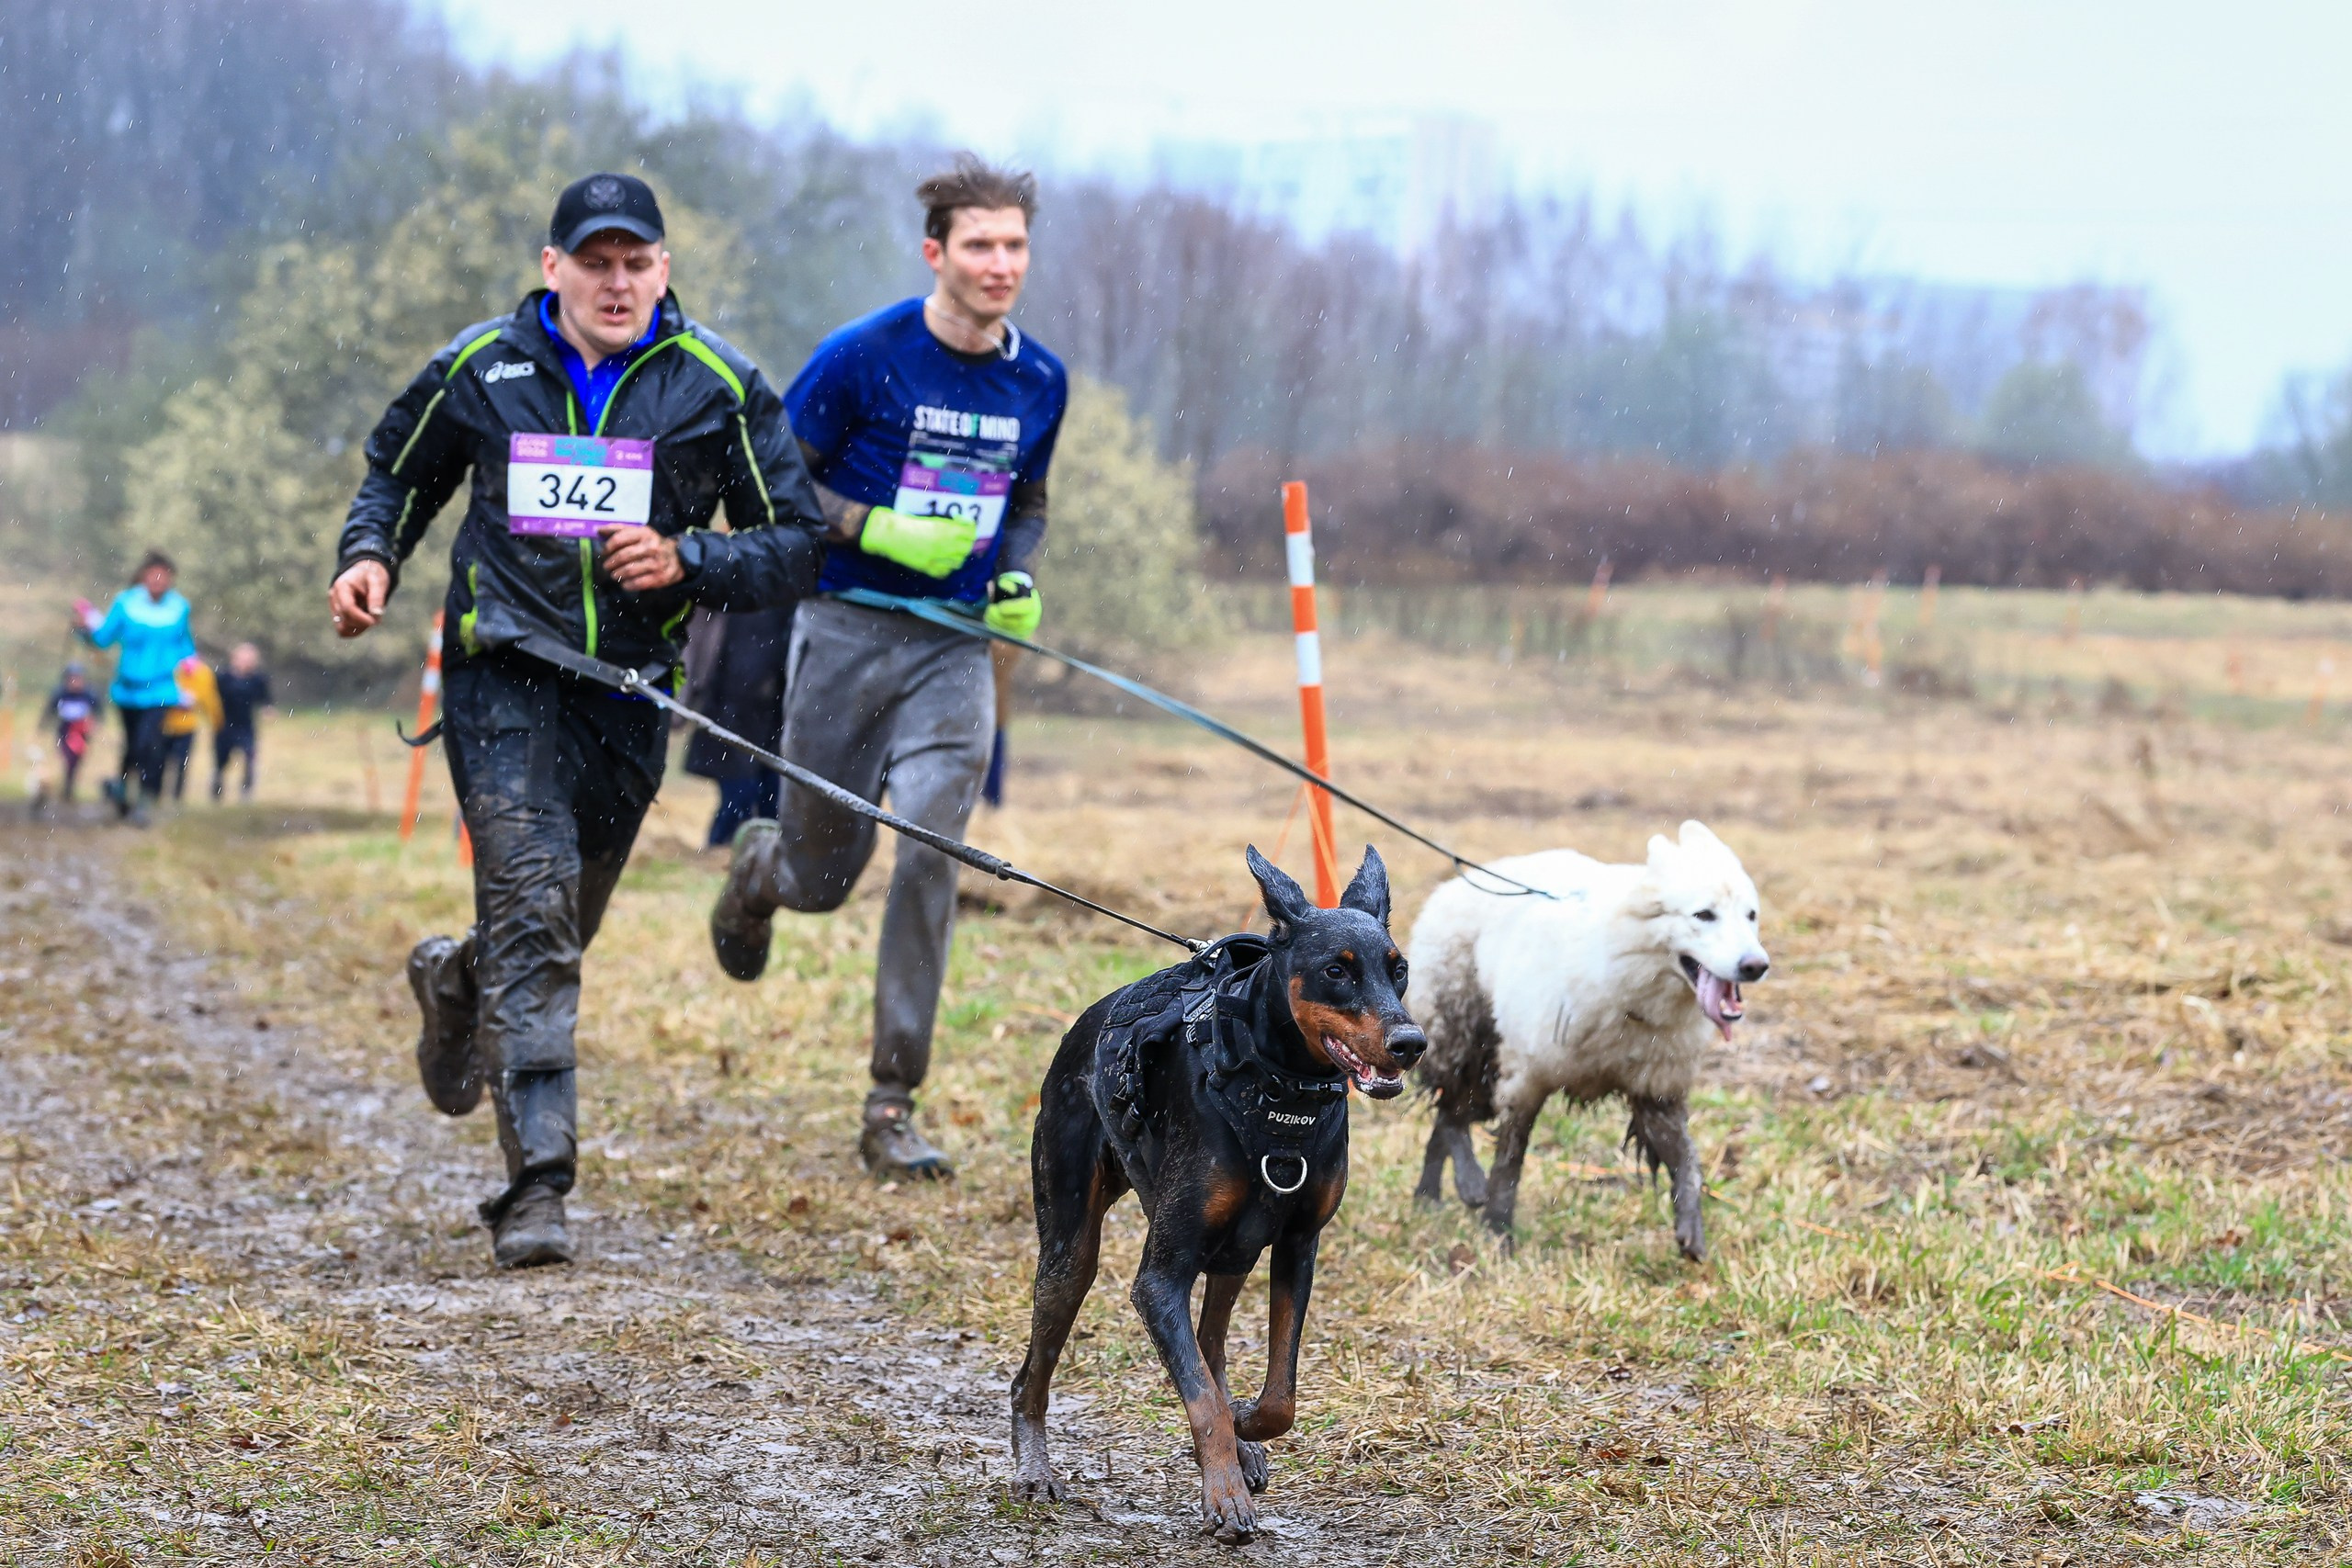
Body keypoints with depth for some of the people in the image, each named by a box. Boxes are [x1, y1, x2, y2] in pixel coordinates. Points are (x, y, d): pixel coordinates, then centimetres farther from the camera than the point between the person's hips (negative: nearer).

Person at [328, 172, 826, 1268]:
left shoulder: (718, 386, 0)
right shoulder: (481, 367, 2)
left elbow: (797, 546, 2)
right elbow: (398, 472, 19)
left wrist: (686, 561, -16)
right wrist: (372, 556, -1)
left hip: (629, 686, 2)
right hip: (504, 671, -2)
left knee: (565, 920, 14)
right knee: (532, 897, -18)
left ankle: (457, 980, 51)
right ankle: (537, 1182, -19)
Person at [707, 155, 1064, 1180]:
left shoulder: (1039, 382, 4)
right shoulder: (863, 356, -10)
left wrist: (1017, 578, 2)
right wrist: (882, 530, -18)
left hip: (954, 646, 2)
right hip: (846, 632, -2)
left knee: (929, 850, -15)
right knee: (821, 875, 7)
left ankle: (893, 1106, -8)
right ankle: (757, 865, 49)